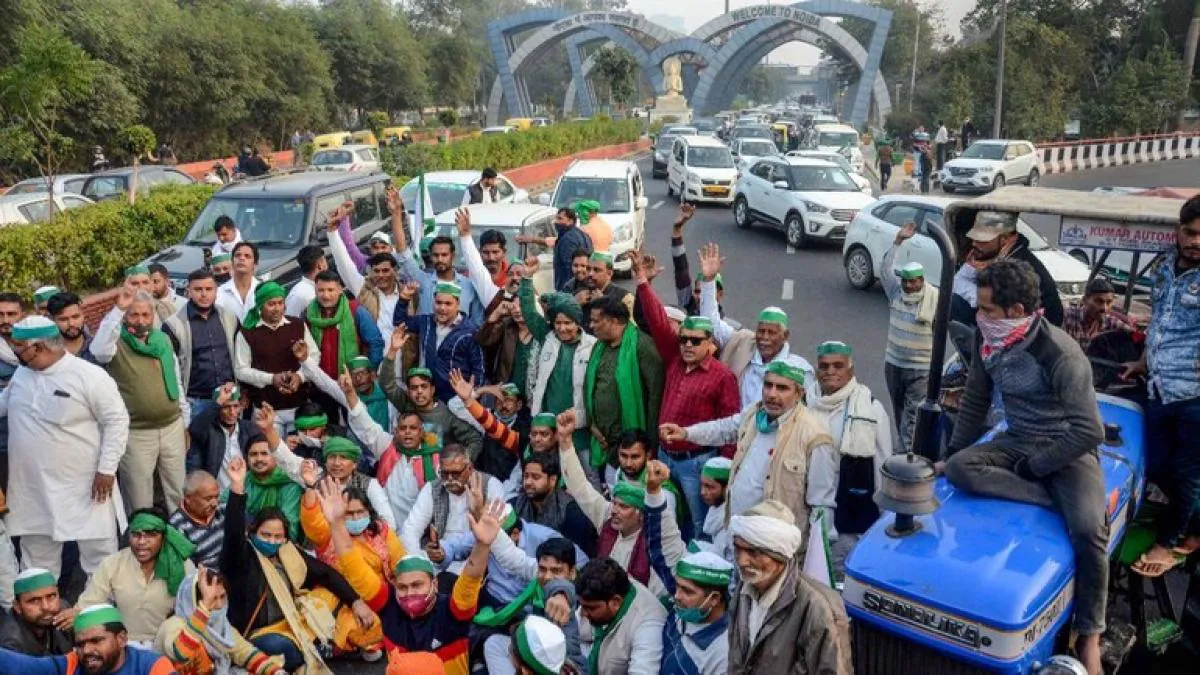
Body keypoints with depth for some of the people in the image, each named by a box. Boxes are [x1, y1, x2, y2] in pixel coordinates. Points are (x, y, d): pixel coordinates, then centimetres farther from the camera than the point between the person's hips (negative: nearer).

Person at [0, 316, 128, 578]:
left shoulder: (89, 375, -16)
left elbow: (117, 421, -13)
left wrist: (107, 468, -16)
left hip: (85, 485, -6)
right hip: (32, 487, 6)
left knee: (98, 552, 4)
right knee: (37, 558, 19)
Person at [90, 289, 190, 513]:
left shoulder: (164, 339, 7)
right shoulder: (117, 343, -8)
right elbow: (99, 350, -33)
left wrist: (185, 420, 15)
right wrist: (118, 309, -33)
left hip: (172, 427, 4)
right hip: (135, 433, -4)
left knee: (178, 491, 16)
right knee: (140, 498, 7)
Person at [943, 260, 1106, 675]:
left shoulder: (1060, 353, -24)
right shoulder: (987, 340, -7)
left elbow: (1089, 433, -24)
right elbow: (975, 402, 9)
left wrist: (1033, 465, -20)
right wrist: (953, 451, 12)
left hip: (1067, 451, -5)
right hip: (1016, 442, 5)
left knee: (1087, 529, -28)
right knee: (959, 469, -24)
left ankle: (1089, 635, -7)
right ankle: (1053, 499, -18)